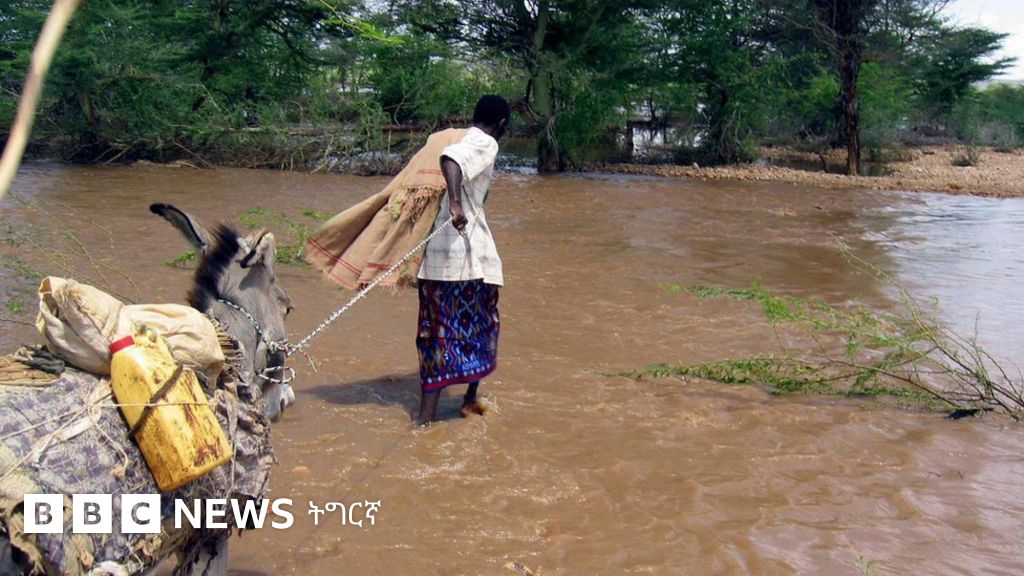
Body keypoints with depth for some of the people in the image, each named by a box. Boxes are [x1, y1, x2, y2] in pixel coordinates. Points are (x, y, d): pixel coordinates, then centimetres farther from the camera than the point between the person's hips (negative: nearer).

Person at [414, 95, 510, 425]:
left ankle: (427, 411, 13)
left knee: (438, 326, 11)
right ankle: (470, 400, 18)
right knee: (479, 324, 9)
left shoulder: (461, 139, 17)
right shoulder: (486, 144, -7)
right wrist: (456, 204, -35)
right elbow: (449, 159, -25)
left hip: (438, 248, 7)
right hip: (468, 247, -7)